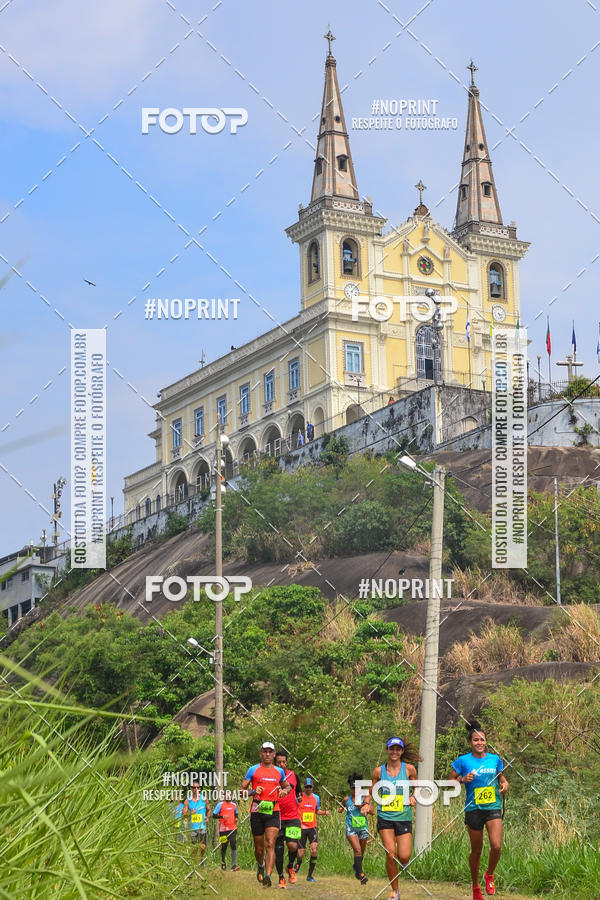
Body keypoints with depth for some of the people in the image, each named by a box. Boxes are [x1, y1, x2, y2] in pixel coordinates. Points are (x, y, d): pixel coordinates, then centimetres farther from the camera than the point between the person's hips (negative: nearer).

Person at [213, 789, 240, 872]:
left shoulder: (234, 805, 15)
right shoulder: (220, 804, 1)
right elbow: (214, 815, -2)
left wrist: (236, 818, 8)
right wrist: (222, 816, -19)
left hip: (233, 828, 3)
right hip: (223, 829, -3)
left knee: (234, 846, -10)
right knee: (224, 847, 6)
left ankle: (234, 865, -16)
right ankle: (223, 862, 32)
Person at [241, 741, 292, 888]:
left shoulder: (279, 771, 12)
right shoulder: (253, 770, 3)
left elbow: (287, 786, 29)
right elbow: (242, 790, 2)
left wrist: (285, 790, 5)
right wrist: (254, 792, -18)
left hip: (273, 812, 1)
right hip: (257, 812, -1)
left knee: (270, 844, -15)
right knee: (259, 848, 8)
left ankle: (268, 876, -24)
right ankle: (260, 866, 40)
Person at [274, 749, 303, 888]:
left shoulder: (293, 775, 7)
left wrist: (299, 796, 1)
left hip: (293, 817, 1)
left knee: (292, 845, -15)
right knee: (278, 849, 2)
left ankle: (290, 866, 16)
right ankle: (281, 878, 15)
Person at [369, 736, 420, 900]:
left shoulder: (409, 769, 1)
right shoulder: (379, 771, 3)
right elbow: (372, 792, 15)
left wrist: (413, 798, -7)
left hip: (404, 817, 0)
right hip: (385, 817, 0)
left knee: (404, 857, -9)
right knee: (391, 855, -10)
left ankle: (404, 862, 30)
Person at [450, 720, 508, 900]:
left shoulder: (495, 759, 6)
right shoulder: (463, 761, -2)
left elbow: (501, 778, 20)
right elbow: (451, 782, 3)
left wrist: (505, 784, -1)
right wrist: (463, 779, -15)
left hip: (493, 808, 1)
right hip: (473, 809, -1)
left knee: (496, 846, -15)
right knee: (476, 850, 6)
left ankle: (489, 875, 14)